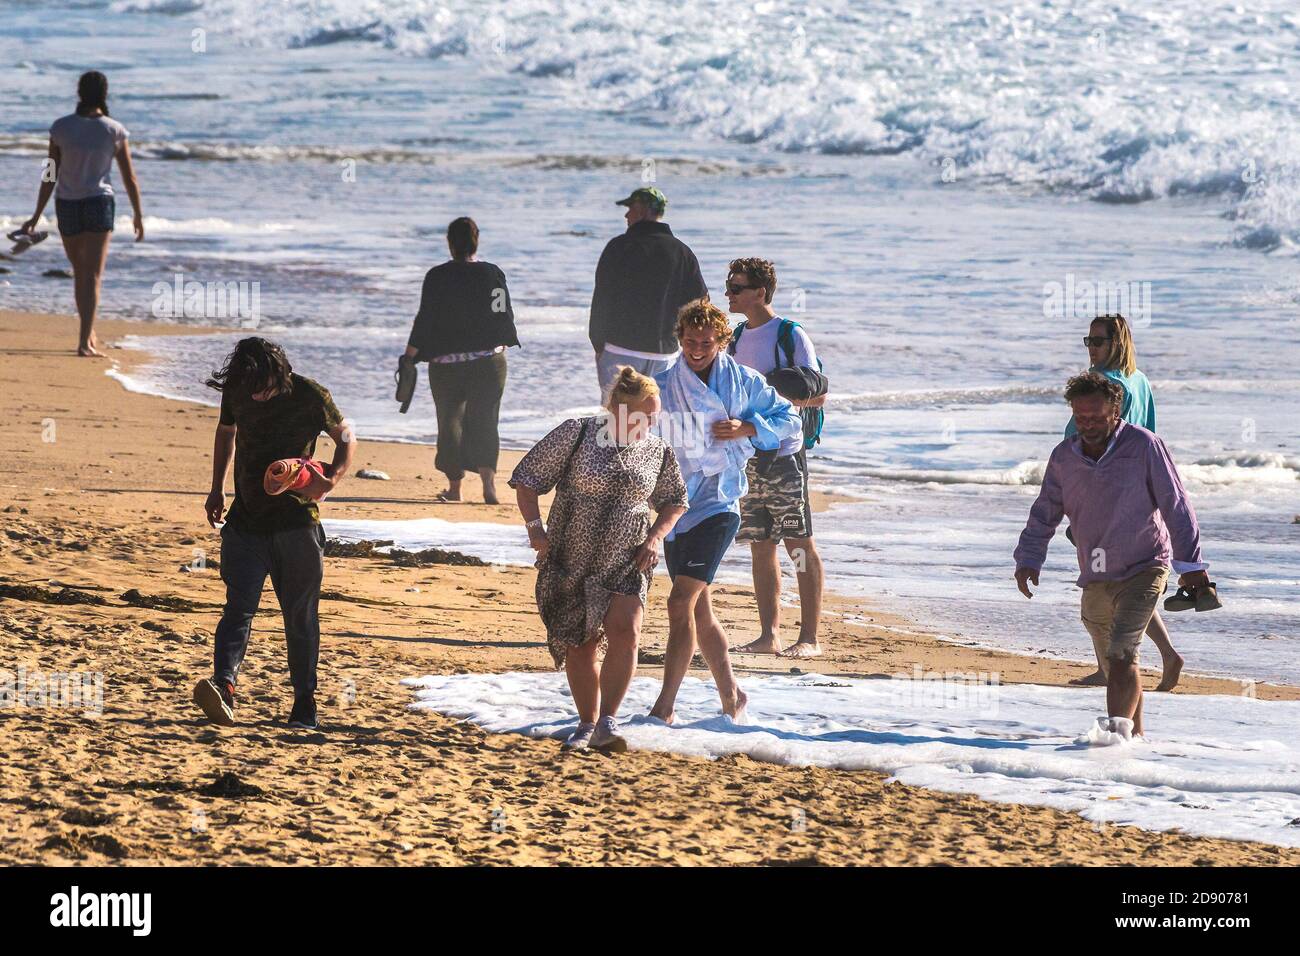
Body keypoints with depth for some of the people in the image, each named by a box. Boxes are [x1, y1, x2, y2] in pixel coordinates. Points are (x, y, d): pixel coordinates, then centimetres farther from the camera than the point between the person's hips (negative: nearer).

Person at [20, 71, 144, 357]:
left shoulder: (61, 127, -3)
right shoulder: (114, 131, -5)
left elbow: (50, 176, -2)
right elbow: (130, 178, 1)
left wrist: (37, 216, 4)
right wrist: (138, 216, 13)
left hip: (67, 205, 2)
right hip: (99, 203, -2)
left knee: (79, 273, 19)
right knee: (93, 277, -6)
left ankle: (89, 334, 32)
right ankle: (85, 342, -18)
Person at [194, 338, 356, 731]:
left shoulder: (310, 396, -11)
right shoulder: (236, 393, 1)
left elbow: (346, 438, 3)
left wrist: (332, 477, -16)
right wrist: (217, 488, 18)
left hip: (296, 522, -2)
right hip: (247, 519, 2)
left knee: (300, 616, 5)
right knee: (239, 607, -13)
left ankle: (304, 706, 15)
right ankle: (223, 684, -29)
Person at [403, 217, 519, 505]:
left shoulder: (438, 277, -8)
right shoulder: (493, 274, -1)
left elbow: (425, 320, -8)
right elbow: (505, 316, 7)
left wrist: (409, 357, -1)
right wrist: (506, 343, 24)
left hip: (447, 361, -2)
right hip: (489, 361, 2)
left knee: (450, 420, 9)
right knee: (484, 421, 4)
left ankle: (455, 486, 11)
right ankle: (488, 480, -14)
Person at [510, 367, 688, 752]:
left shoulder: (658, 452, 2)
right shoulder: (576, 435, -9)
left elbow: (674, 502, 19)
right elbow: (526, 479, -3)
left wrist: (654, 538, 3)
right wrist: (535, 527, -10)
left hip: (626, 563, 1)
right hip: (571, 560, -1)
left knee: (625, 631, -20)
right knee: (580, 645, 5)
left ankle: (607, 722, -16)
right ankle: (587, 725, 22)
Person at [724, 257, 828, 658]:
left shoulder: (791, 336, -7)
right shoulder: (737, 338, 14)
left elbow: (817, 396, -10)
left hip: (784, 455, -7)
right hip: (745, 456, 7)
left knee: (801, 546, -4)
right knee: (760, 547, 8)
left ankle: (809, 638, -4)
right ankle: (769, 636, 11)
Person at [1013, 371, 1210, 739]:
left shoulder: (1143, 446, -10)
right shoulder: (1063, 457, 2)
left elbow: (1175, 505, -6)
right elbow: (1045, 513, 9)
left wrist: (1190, 563, -6)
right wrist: (1028, 560, -6)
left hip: (1144, 570, -5)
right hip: (1096, 580, 5)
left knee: (1121, 654, -22)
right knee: (1115, 661, 13)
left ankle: (1118, 727, -31)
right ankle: (1136, 735, 26)